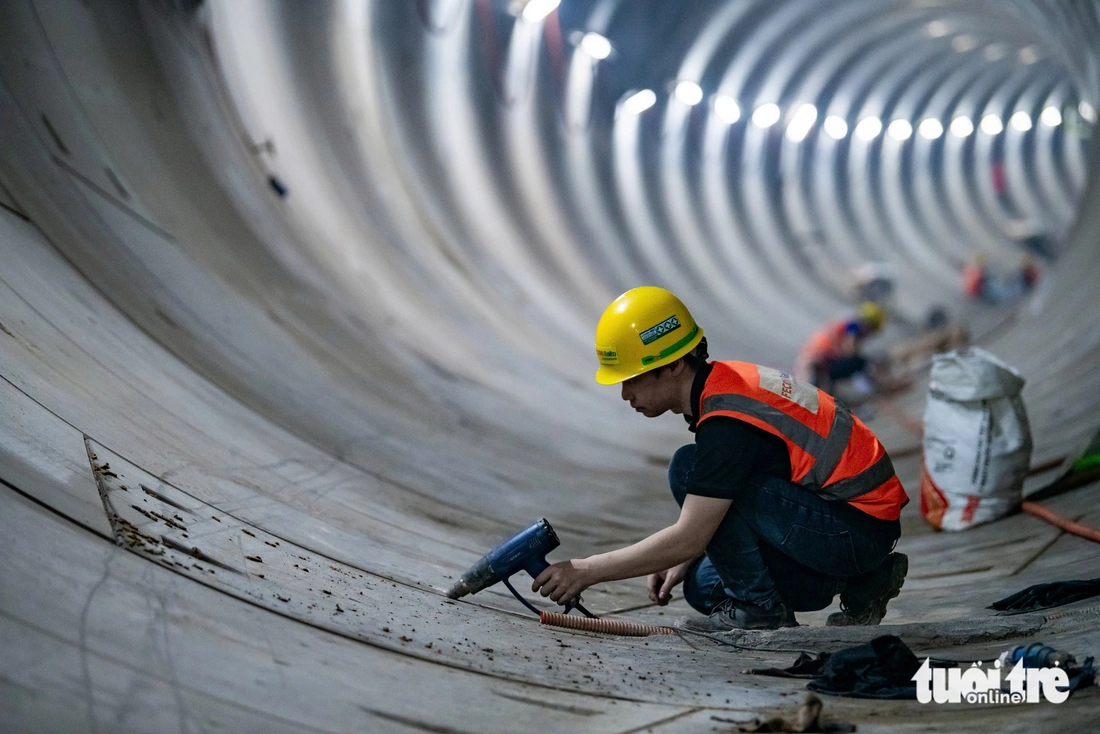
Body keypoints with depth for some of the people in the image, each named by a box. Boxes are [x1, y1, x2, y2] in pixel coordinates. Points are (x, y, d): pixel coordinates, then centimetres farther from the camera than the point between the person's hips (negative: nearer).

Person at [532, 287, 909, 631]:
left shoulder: (728, 418, -23)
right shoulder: (721, 383, 6)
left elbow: (689, 538, -23)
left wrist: (586, 570, -18)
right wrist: (682, 560, 5)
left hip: (857, 529, -9)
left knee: (689, 468, -18)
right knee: (704, 588, 10)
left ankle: (758, 607, -6)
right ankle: (861, 580, 14)